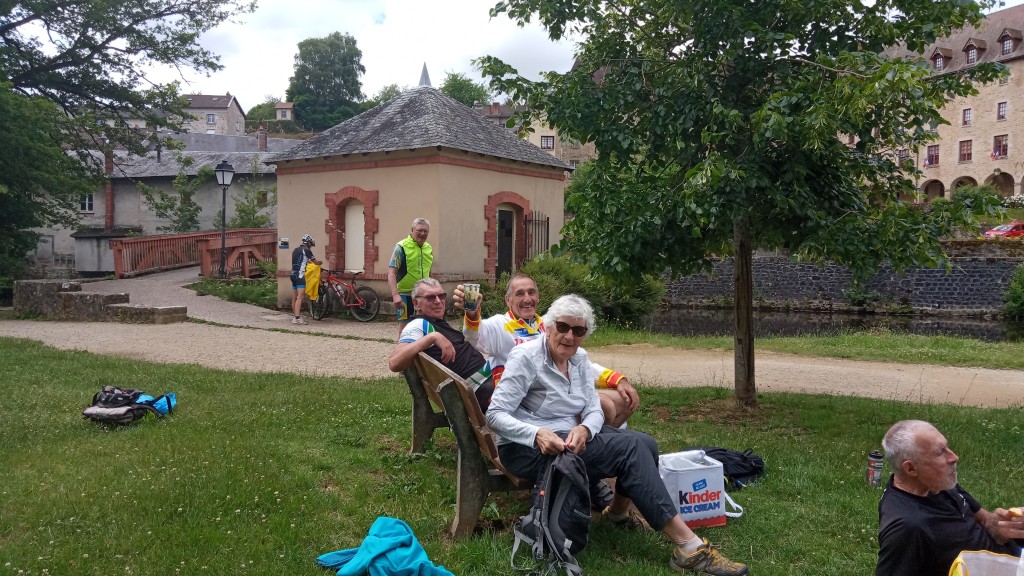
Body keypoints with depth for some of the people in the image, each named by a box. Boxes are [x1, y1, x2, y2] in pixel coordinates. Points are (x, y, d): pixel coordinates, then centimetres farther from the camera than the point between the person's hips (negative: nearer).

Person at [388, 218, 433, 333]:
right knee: (404, 325, 1)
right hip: (405, 294, -6)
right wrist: (395, 294, -26)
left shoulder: (429, 248, 10)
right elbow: (392, 272, -16)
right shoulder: (401, 247, -10)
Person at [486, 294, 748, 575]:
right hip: (526, 448, -8)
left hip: (570, 436, 8)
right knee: (630, 448, -23)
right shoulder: (525, 357, -14)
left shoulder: (579, 358, 7)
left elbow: (594, 410, 2)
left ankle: (620, 510, 15)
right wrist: (537, 434, -36)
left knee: (646, 443, -14)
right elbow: (495, 415, -19)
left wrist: (584, 429, -23)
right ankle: (690, 547, -25)